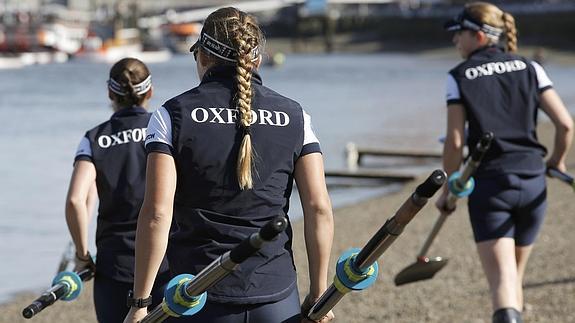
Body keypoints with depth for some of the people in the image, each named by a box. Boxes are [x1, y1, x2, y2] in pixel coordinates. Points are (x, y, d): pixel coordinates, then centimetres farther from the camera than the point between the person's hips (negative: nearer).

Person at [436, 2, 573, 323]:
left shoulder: (459, 77, -1)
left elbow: (455, 142, -6)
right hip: (533, 181, 4)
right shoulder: (530, 68, 7)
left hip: (489, 183, -4)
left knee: (502, 280, -11)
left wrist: (448, 191, 5)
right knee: (516, 275, 21)